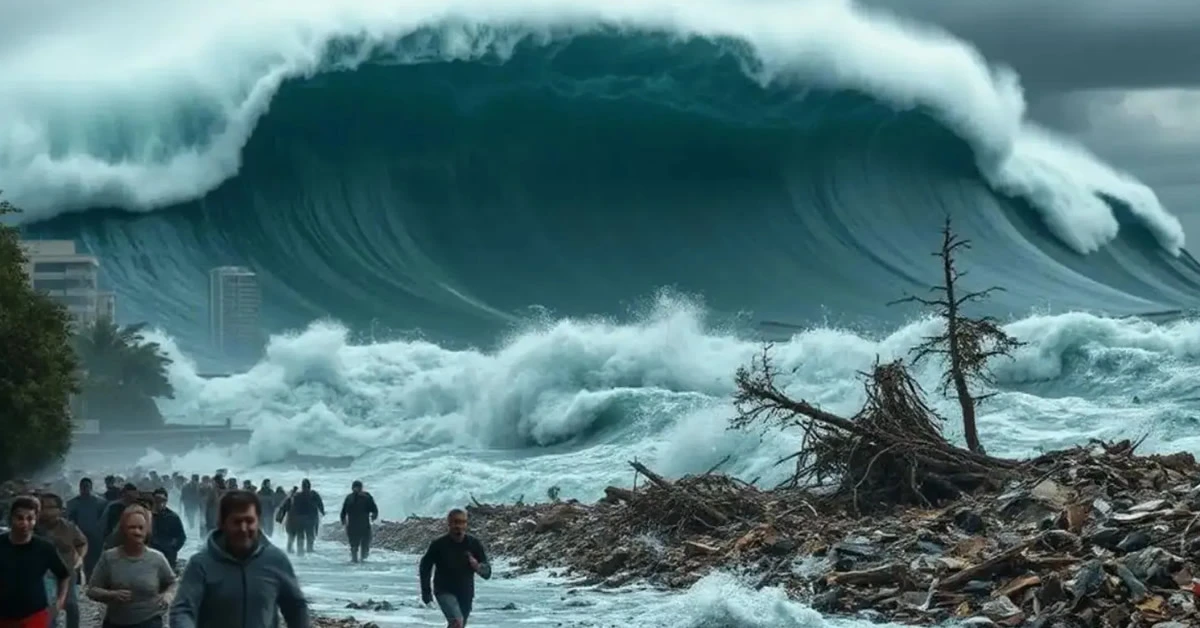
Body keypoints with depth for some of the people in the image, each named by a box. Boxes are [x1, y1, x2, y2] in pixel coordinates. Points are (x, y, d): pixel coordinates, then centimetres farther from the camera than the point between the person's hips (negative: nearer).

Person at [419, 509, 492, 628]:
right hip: (445, 591, -4)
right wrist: (426, 591, 0)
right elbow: (425, 566, 2)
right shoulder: (439, 544, -13)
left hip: (465, 593, 4)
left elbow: (487, 571, -5)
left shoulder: (474, 544, -7)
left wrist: (478, 567, -27)